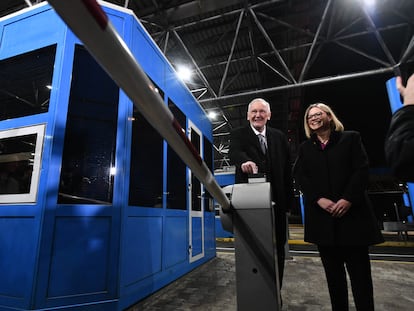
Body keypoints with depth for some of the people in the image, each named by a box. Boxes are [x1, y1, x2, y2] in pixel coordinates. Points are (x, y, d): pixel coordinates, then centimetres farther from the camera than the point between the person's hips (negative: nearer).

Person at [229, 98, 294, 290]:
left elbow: (287, 169, 8)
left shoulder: (279, 137, 11)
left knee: (278, 249, 13)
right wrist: (244, 161, -43)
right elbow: (234, 153, -20)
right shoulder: (238, 134, 3)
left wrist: (289, 198, 2)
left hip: (276, 202, 3)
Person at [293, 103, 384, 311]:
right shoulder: (305, 147, 12)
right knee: (333, 272, 11)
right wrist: (319, 199, -13)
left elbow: (361, 170, -3)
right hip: (322, 215, 2)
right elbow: (299, 176, 1)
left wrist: (348, 199, -15)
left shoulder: (351, 138, 7)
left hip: (352, 212, -2)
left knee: (359, 271, 2)